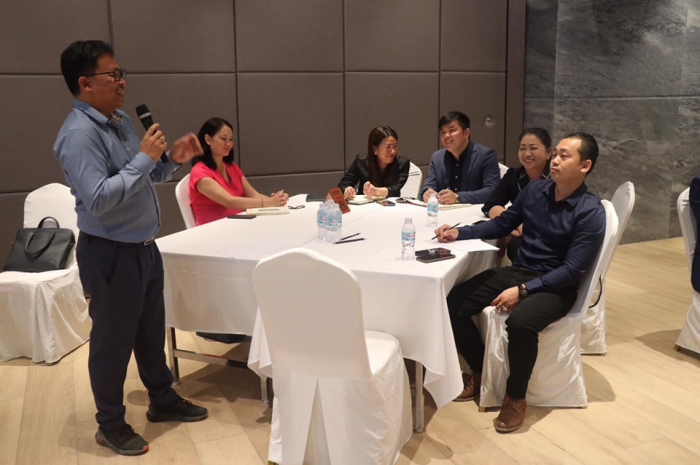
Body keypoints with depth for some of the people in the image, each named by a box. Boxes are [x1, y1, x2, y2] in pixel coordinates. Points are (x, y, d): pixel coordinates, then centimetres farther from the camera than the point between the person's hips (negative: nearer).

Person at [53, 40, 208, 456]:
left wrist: (171, 160, 1)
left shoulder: (121, 121, 9)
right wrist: (143, 157, -25)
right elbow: (98, 199, -29)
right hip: (111, 254, -9)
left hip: (144, 247, 9)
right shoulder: (79, 134, -20)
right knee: (113, 341, 7)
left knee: (152, 331, 20)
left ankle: (163, 400, 38)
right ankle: (111, 425, 25)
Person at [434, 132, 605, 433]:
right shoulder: (535, 190, 3)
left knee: (520, 322, -37)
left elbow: (573, 270, -18)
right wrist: (460, 233, 0)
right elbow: (501, 224, 15)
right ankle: (481, 372, 10)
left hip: (556, 286, -6)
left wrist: (522, 290, -25)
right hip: (518, 271, 6)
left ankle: (516, 397, -10)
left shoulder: (590, 212, -14)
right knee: (453, 303, -13)